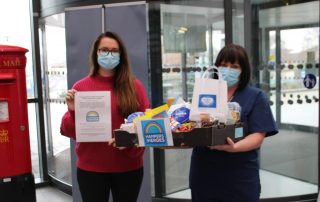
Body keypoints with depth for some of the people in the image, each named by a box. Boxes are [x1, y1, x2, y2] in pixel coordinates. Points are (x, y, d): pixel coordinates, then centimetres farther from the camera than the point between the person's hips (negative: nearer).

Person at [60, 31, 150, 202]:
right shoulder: (81, 87, -2)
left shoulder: (134, 86, 0)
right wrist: (73, 111, -20)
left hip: (129, 167, 1)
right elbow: (69, 131, 0)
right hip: (91, 168, -1)